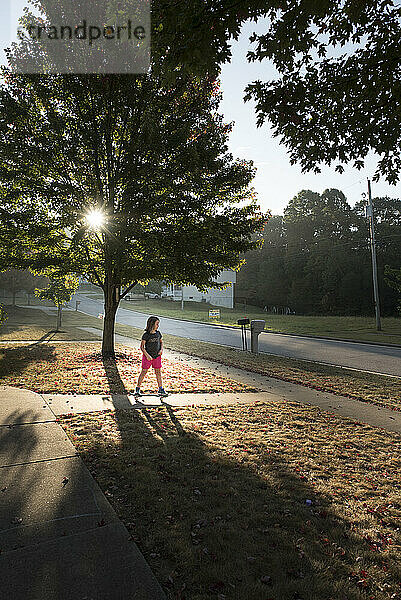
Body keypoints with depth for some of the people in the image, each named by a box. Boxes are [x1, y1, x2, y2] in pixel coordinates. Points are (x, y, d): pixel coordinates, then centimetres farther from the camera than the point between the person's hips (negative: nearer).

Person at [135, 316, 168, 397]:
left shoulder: (158, 333, 2)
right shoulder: (146, 335, -12)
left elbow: (161, 342, 17)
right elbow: (142, 347, -10)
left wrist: (161, 349, -1)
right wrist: (147, 355, -19)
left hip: (157, 356, 5)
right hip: (147, 356, -4)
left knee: (158, 372, 8)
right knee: (144, 372, 1)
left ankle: (161, 390, 15)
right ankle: (137, 389, 13)